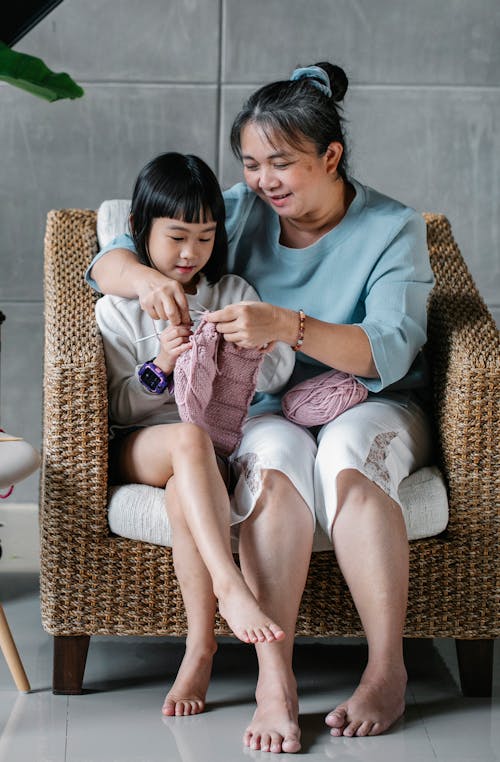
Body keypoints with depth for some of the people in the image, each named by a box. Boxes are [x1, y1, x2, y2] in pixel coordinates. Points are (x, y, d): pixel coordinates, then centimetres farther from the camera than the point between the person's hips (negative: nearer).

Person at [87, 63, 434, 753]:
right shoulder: (240, 211, 2)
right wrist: (145, 277, -25)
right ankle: (273, 681, -39)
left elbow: (390, 353, -21)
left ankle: (387, 672, -30)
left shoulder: (393, 229, -6)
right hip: (267, 408, 1)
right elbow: (105, 263, 1)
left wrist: (289, 326, -38)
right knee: (277, 454, -35)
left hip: (375, 407, -1)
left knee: (346, 452, -36)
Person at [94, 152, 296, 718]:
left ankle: (200, 647, -35)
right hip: (141, 447, -1)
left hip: (223, 443, 1)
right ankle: (229, 587, -49)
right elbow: (119, 409, 2)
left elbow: (279, 368, 2)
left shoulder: (233, 293, 14)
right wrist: (159, 367, -16)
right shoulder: (117, 309, 8)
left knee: (182, 494, -35)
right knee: (189, 438, -38)